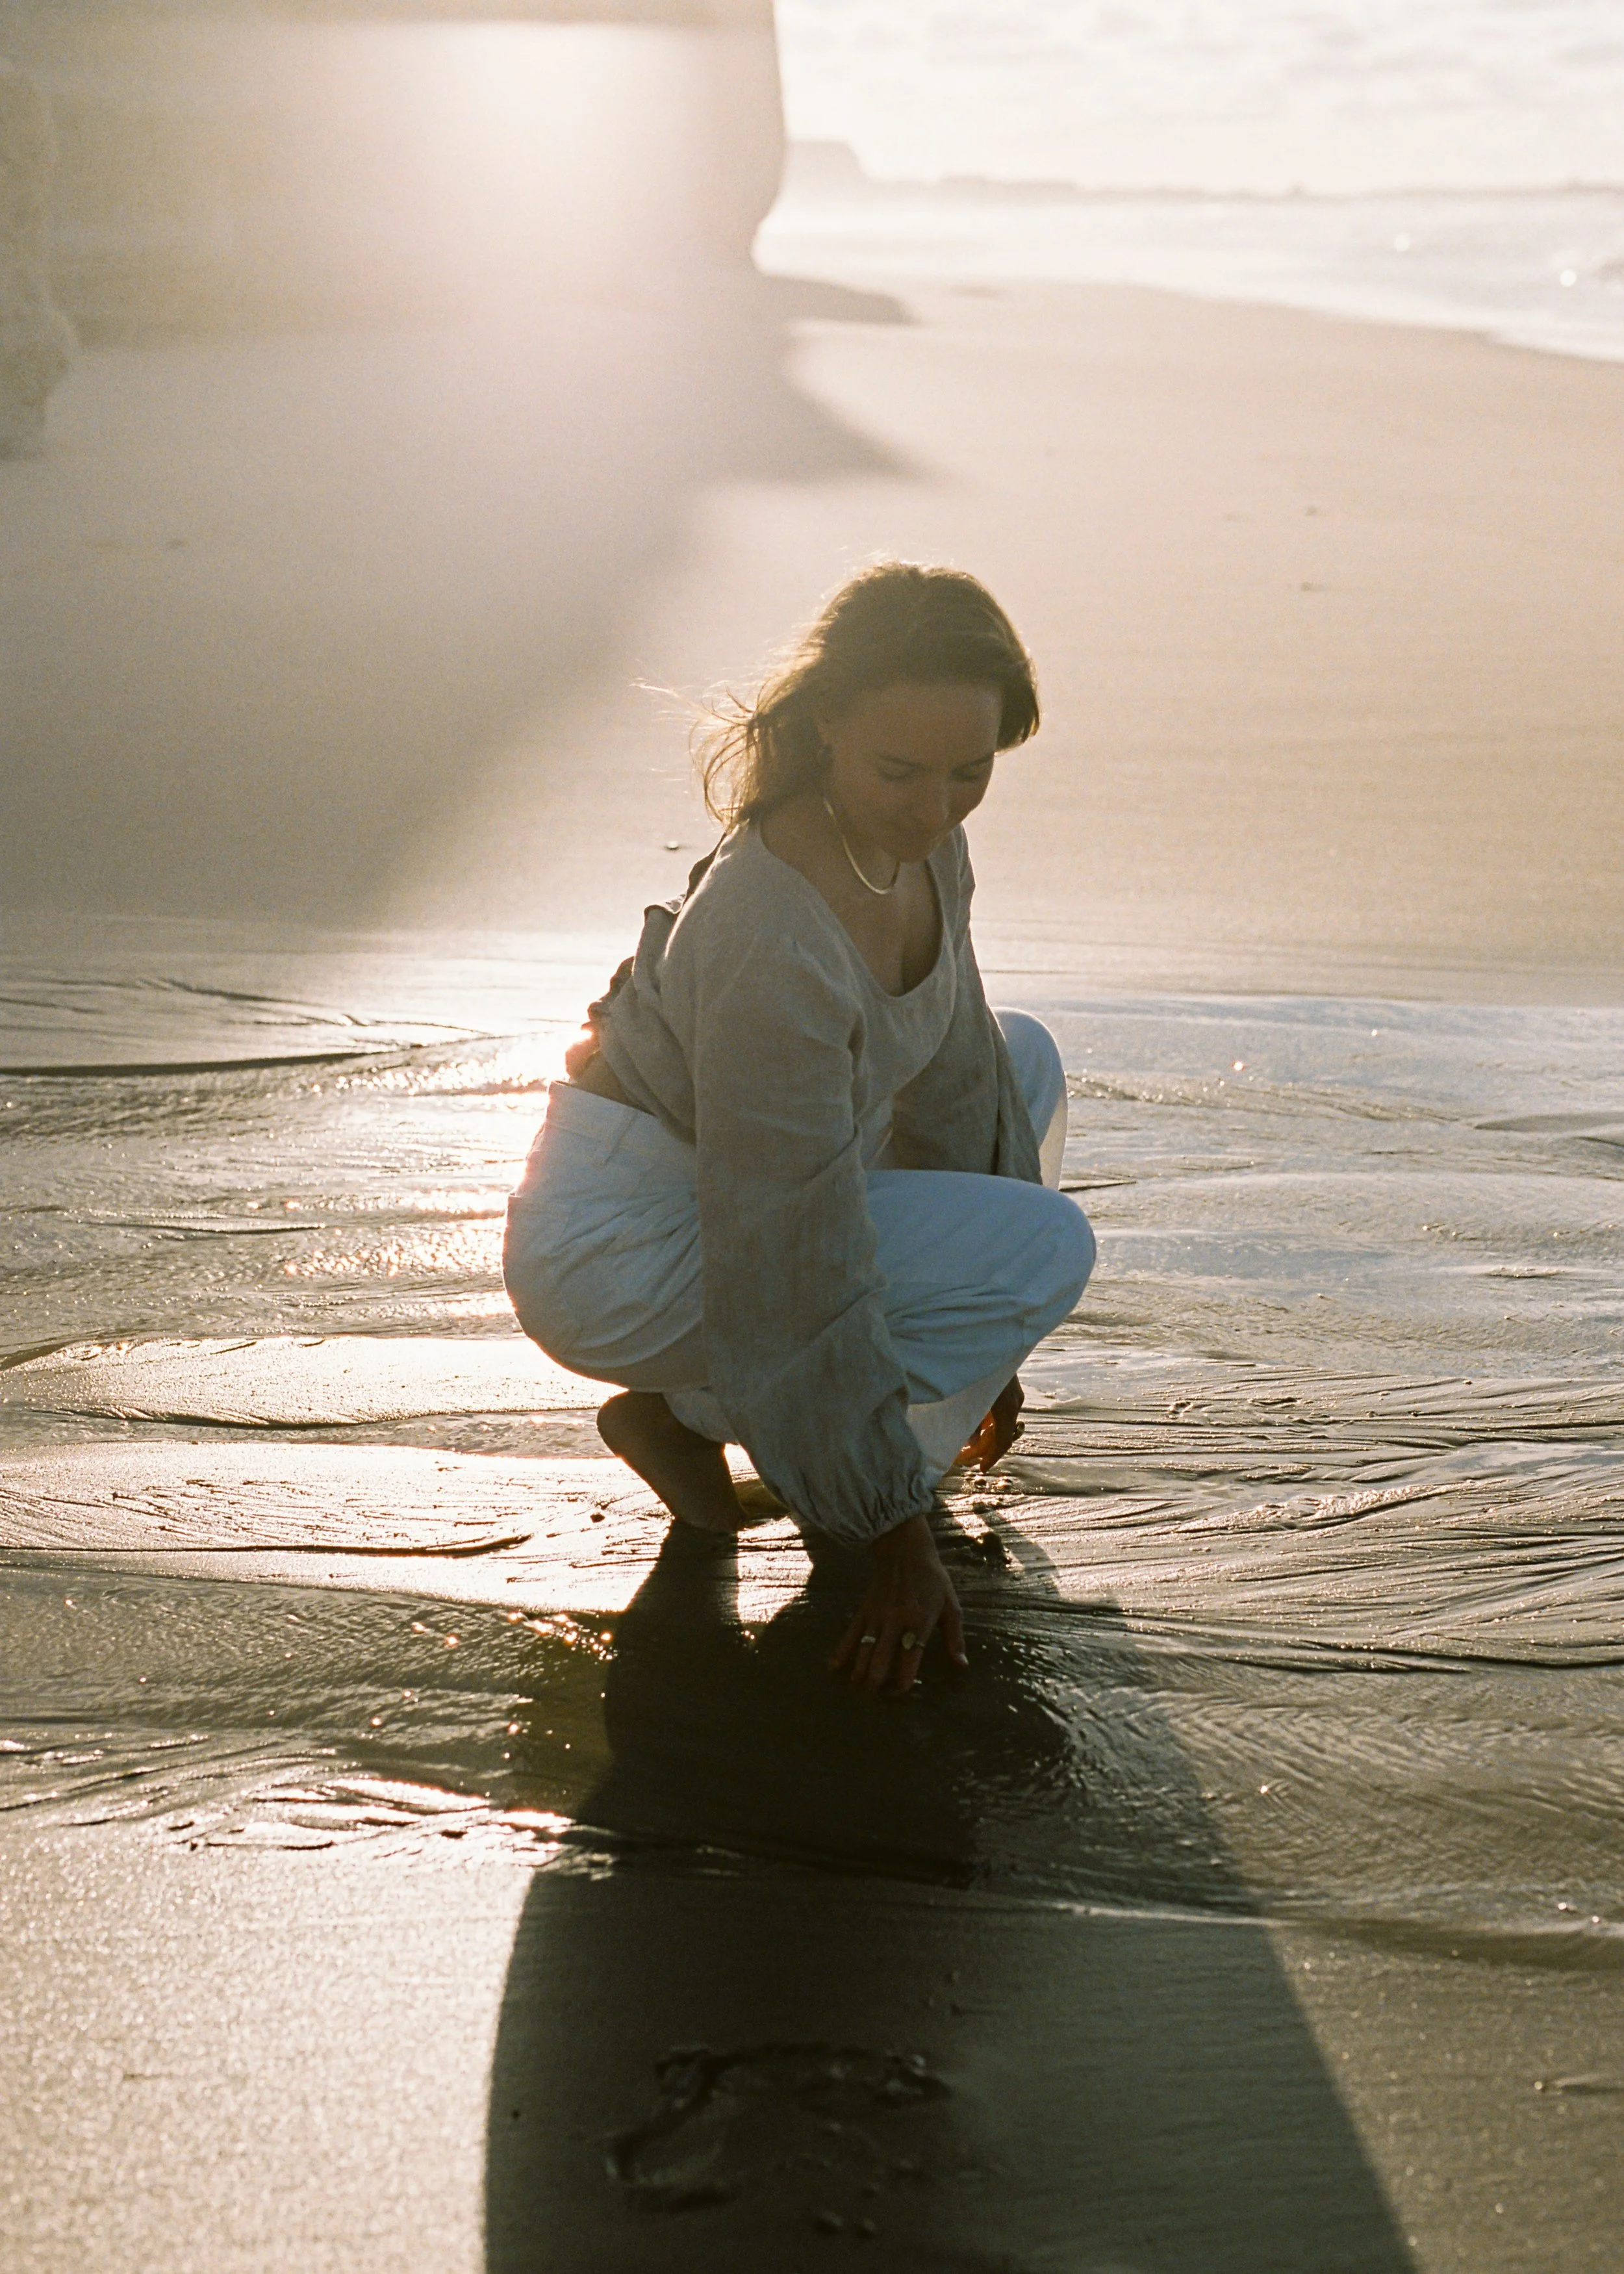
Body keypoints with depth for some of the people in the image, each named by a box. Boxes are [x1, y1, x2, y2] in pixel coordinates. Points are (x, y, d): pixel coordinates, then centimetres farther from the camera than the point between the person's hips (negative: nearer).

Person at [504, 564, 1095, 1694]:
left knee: (1021, 1064, 14)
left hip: (734, 1186, 9)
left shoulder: (917, 836, -8)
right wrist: (899, 1533, -23)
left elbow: (950, 1071, 7)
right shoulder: (774, 945, -34)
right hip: (622, 1264, -9)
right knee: (1046, 1246, -16)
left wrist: (991, 1339, 14)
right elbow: (802, 1272, -29)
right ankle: (691, 1412, -5)